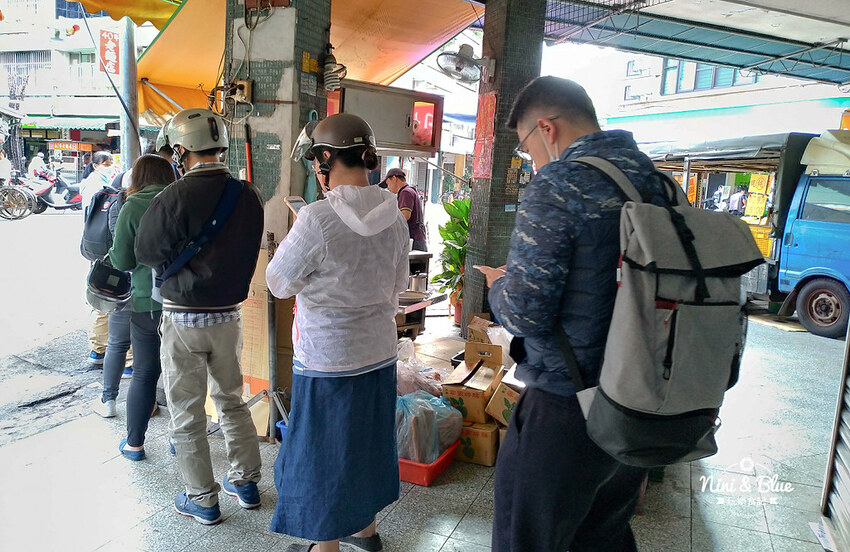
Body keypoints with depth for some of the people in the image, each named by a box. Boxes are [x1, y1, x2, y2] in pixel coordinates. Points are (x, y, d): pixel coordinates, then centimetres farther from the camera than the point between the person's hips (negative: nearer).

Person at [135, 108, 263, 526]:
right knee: (232, 401, 20)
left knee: (186, 412, 10)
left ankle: (202, 499, 22)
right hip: (229, 314, 5)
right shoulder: (249, 196, -4)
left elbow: (147, 253, -7)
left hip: (184, 319, -4)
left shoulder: (174, 198, -18)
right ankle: (245, 482, 31)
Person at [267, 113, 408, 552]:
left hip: (328, 359, -6)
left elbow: (279, 283, -9)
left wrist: (299, 233, 4)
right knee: (366, 438, 22)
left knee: (323, 451, 12)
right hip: (380, 351, 7)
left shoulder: (317, 219, -23)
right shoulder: (393, 216, -2)